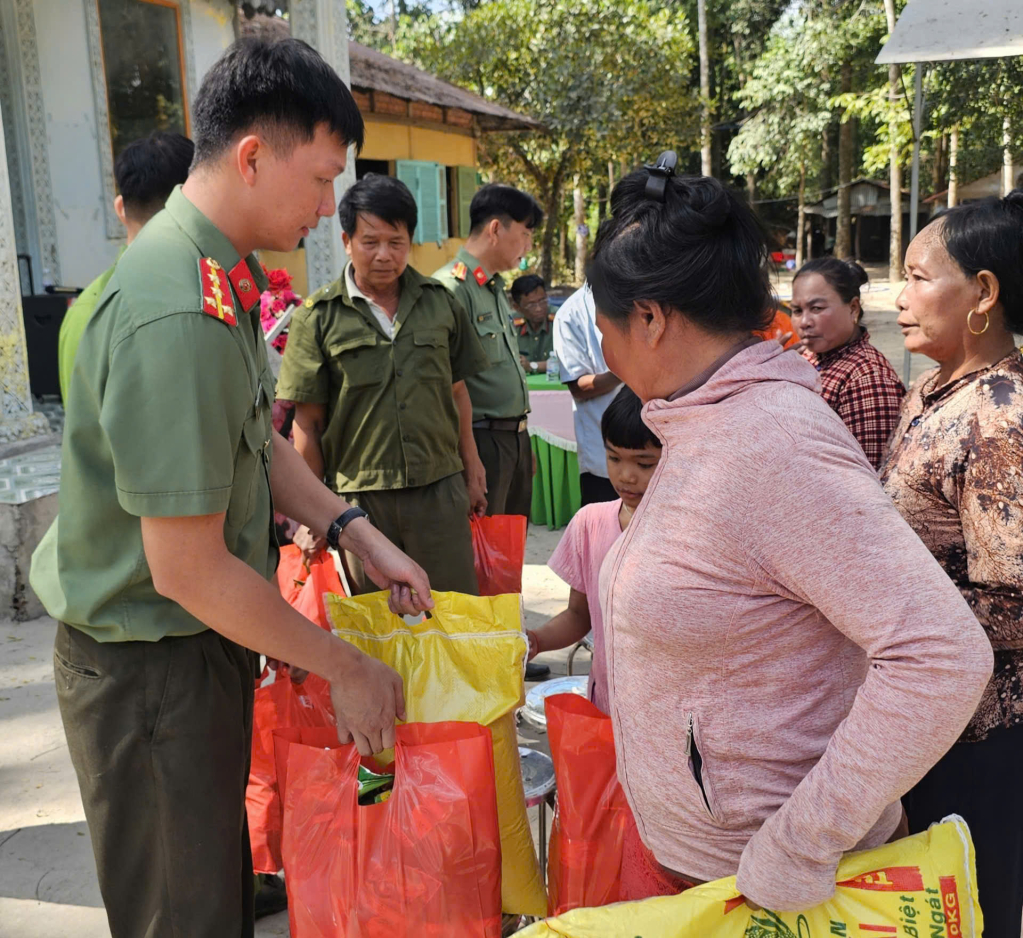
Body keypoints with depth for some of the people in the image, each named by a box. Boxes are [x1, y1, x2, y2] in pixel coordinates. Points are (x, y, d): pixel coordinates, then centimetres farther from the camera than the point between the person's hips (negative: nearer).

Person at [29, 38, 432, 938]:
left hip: (207, 638, 9)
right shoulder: (178, 317, -29)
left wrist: (355, 532, 1)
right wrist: (346, 668, -16)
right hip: (149, 667, -9)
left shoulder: (227, 274, 3)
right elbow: (189, 570, -27)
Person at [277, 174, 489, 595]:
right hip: (360, 497, -1)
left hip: (440, 488, 2)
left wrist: (472, 468, 13)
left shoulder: (440, 304, 6)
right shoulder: (318, 317, -2)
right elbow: (307, 423, 0)